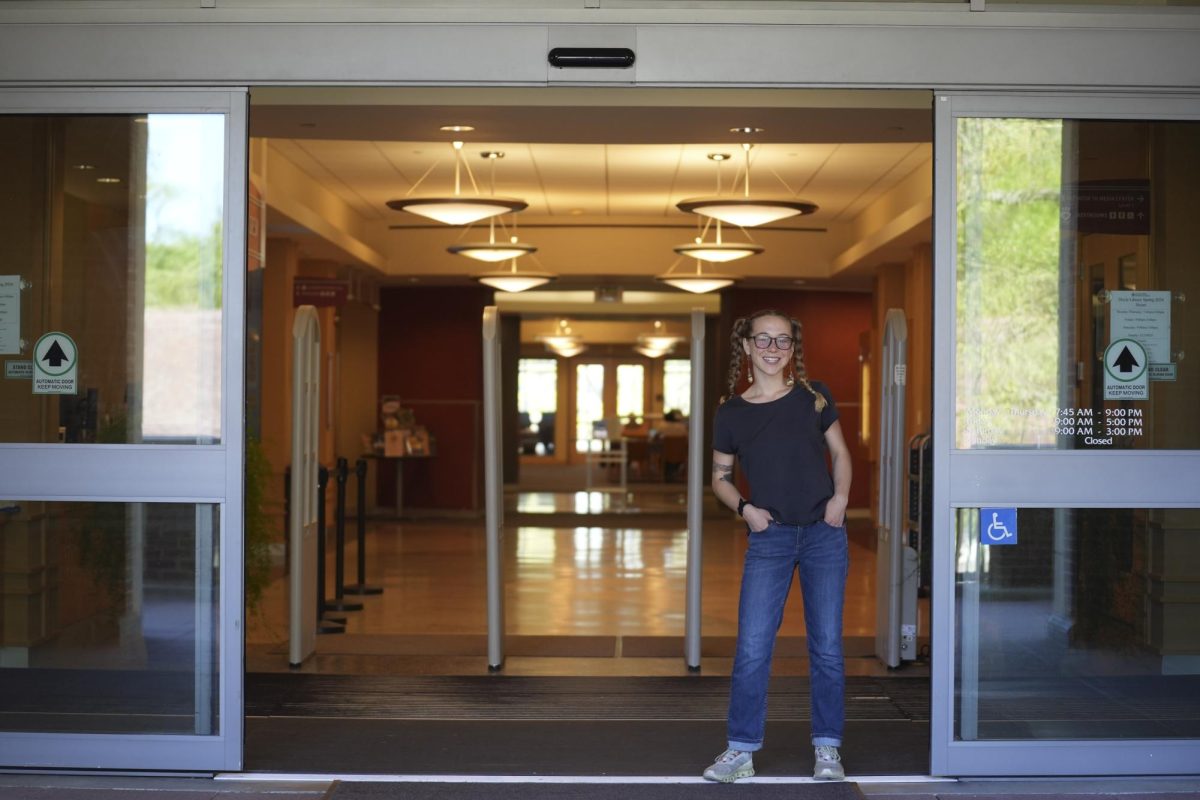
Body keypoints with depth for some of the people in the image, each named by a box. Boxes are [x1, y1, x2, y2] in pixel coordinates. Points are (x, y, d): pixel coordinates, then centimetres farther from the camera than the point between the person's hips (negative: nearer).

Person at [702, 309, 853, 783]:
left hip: (824, 534, 0)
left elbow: (839, 452, 12)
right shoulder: (732, 413, 1)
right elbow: (720, 476, 11)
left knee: (827, 646, 5)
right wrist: (744, 508, -7)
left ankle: (827, 749, 18)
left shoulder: (813, 396, 1)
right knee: (751, 647, -3)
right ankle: (741, 751, 9)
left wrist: (840, 496, -5)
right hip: (769, 537, 0)